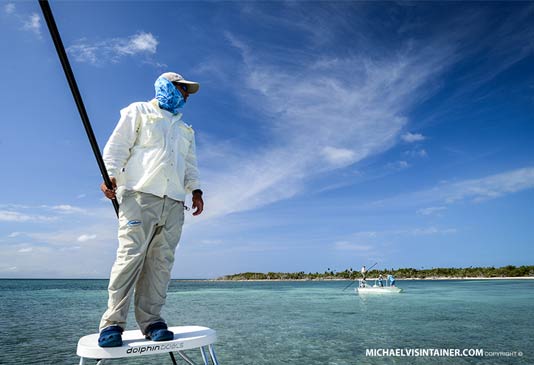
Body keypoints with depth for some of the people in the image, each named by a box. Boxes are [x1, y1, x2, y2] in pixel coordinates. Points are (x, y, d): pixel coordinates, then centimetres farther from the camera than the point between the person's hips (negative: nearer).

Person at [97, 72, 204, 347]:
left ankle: (151, 321, 0)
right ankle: (112, 322, -5)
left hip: (174, 203, 5)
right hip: (140, 195, -4)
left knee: (161, 262, -4)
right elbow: (117, 146, 5)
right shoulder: (139, 111, 15)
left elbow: (191, 163, 25)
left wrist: (196, 190, 9)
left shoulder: (185, 129, 31)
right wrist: (110, 175, -10)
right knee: (130, 256, -12)